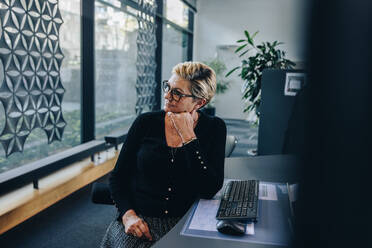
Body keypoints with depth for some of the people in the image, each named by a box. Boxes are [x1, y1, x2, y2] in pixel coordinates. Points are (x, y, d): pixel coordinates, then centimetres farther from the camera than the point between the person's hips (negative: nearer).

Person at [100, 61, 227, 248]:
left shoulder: (213, 128, -2)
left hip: (184, 225, 0)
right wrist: (128, 214, -12)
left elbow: (209, 191, -13)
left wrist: (188, 137, -14)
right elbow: (118, 176, 4)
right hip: (138, 220, 1)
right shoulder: (146, 122, 0)